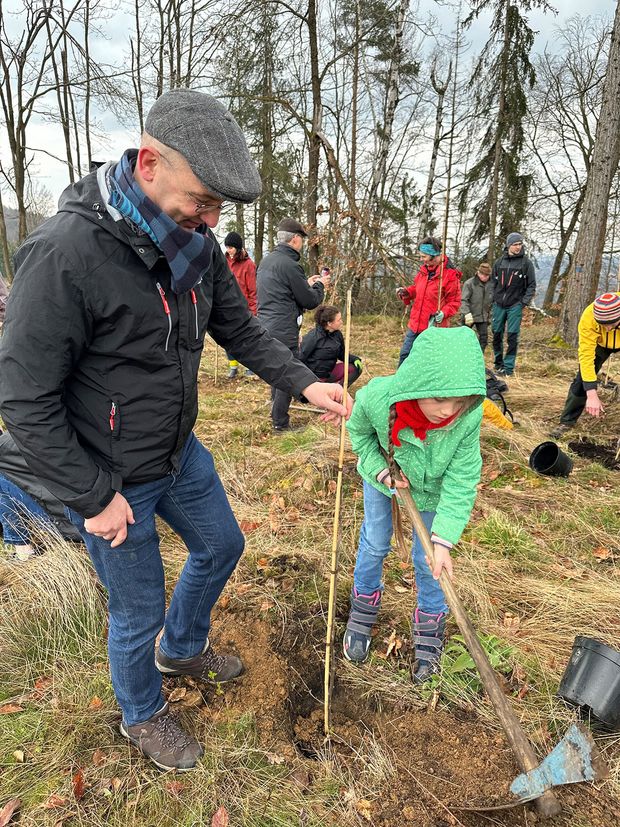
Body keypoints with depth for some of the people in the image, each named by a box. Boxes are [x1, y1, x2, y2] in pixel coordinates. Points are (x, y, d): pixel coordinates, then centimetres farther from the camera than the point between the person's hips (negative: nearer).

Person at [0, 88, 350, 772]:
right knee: (139, 611, 12)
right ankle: (141, 716, 46)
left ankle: (183, 650, 55)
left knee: (221, 545, 25)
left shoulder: (196, 244, -6)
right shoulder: (65, 253, -29)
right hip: (110, 478, -7)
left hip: (179, 453, 7)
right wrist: (94, 497, -18)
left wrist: (305, 384, -7)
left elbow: (241, 330, 5)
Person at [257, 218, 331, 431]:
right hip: (283, 332, -9)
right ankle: (280, 423, 10)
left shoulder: (265, 261, 12)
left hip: (265, 327, 9)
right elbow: (310, 301, -10)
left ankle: (277, 415, 33)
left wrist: (307, 283, 19)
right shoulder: (290, 265, -16)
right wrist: (319, 285, 8)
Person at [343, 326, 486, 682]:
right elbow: (359, 432, -14)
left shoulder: (468, 416, -39)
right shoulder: (375, 398, -40)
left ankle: (429, 629, 36)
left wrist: (444, 541, -33)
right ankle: (363, 613, 43)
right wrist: (382, 471, -25)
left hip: (433, 488, 0)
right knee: (374, 544, 17)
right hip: (383, 475, 1)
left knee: (428, 560, 9)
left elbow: (461, 481, -29)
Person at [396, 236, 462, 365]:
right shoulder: (423, 270, 6)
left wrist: (443, 313, -25)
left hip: (433, 326, -7)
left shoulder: (450, 275, -14)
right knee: (405, 355, 13)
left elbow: (454, 302, -10)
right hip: (415, 324, 7)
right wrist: (406, 292, 4)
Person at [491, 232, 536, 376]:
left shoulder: (526, 263, -1)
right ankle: (498, 363, 23)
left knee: (512, 336, -7)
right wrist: (494, 299, 11)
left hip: (515, 305, -3)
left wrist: (524, 302, -6)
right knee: (496, 334, 7)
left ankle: (508, 367, -1)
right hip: (499, 304, 3)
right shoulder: (499, 262, 7)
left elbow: (532, 285, 2)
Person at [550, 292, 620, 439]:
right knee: (582, 379, -6)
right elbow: (586, 355, -36)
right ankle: (567, 422, 6)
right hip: (599, 343, 0)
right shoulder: (588, 318, -38)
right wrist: (592, 394, -40)